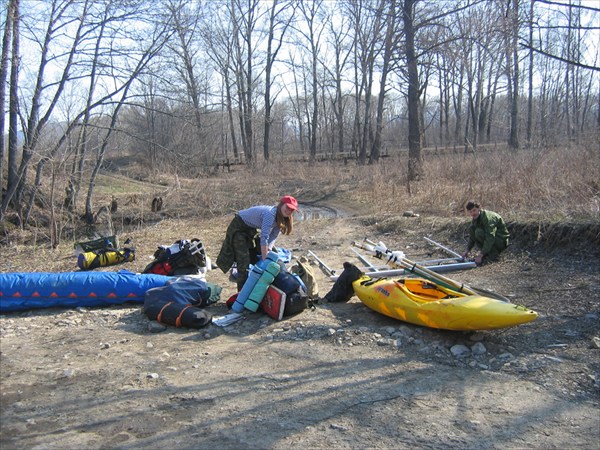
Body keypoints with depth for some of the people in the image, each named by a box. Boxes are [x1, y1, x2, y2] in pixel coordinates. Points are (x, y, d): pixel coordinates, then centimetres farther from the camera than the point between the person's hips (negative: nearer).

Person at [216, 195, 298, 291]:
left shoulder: (280, 219, -6)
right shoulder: (270, 214, -35)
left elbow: (272, 237, -8)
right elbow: (264, 238, -40)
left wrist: (268, 251, -25)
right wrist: (265, 260, -40)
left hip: (252, 229, 9)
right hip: (239, 227, -9)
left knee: (258, 256, 11)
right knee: (244, 259, -14)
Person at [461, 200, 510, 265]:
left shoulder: (488, 217, -26)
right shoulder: (475, 218, 2)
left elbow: (490, 238, -34)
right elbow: (472, 236, 9)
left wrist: (481, 255, -36)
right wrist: (467, 251, -1)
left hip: (501, 241, -9)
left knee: (479, 232, -28)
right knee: (471, 228, -5)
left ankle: (493, 254, -13)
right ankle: (486, 253, 0)